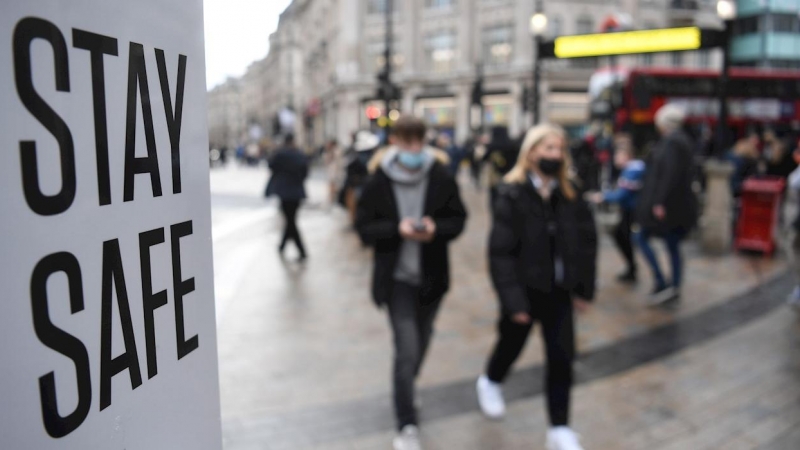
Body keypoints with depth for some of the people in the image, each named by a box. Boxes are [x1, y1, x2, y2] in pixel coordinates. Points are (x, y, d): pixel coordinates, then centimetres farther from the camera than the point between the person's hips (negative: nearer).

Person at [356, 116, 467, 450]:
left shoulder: (441, 178, -6)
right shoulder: (378, 182, -9)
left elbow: (458, 220, 1)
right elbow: (365, 229, -6)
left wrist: (436, 229, -20)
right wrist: (398, 229, -23)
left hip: (432, 275, 3)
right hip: (397, 277, -3)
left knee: (420, 345, 19)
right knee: (407, 349, -9)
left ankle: (404, 391, 49)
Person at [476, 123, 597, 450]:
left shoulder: (570, 194, -1)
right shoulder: (512, 194, -16)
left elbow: (587, 242, 5)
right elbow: (501, 252, -19)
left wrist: (585, 288, 2)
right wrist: (513, 299, -21)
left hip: (559, 289, 4)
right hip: (525, 288, -3)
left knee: (561, 357, 5)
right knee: (512, 343, 18)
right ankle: (490, 382, 50)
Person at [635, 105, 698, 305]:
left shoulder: (671, 142, -17)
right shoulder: (683, 140, 12)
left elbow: (671, 174, -24)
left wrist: (659, 202, -23)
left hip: (666, 204, -9)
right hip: (680, 204, 9)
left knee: (642, 238, 2)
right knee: (673, 245, 14)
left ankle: (661, 283, 0)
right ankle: (675, 288, 21)